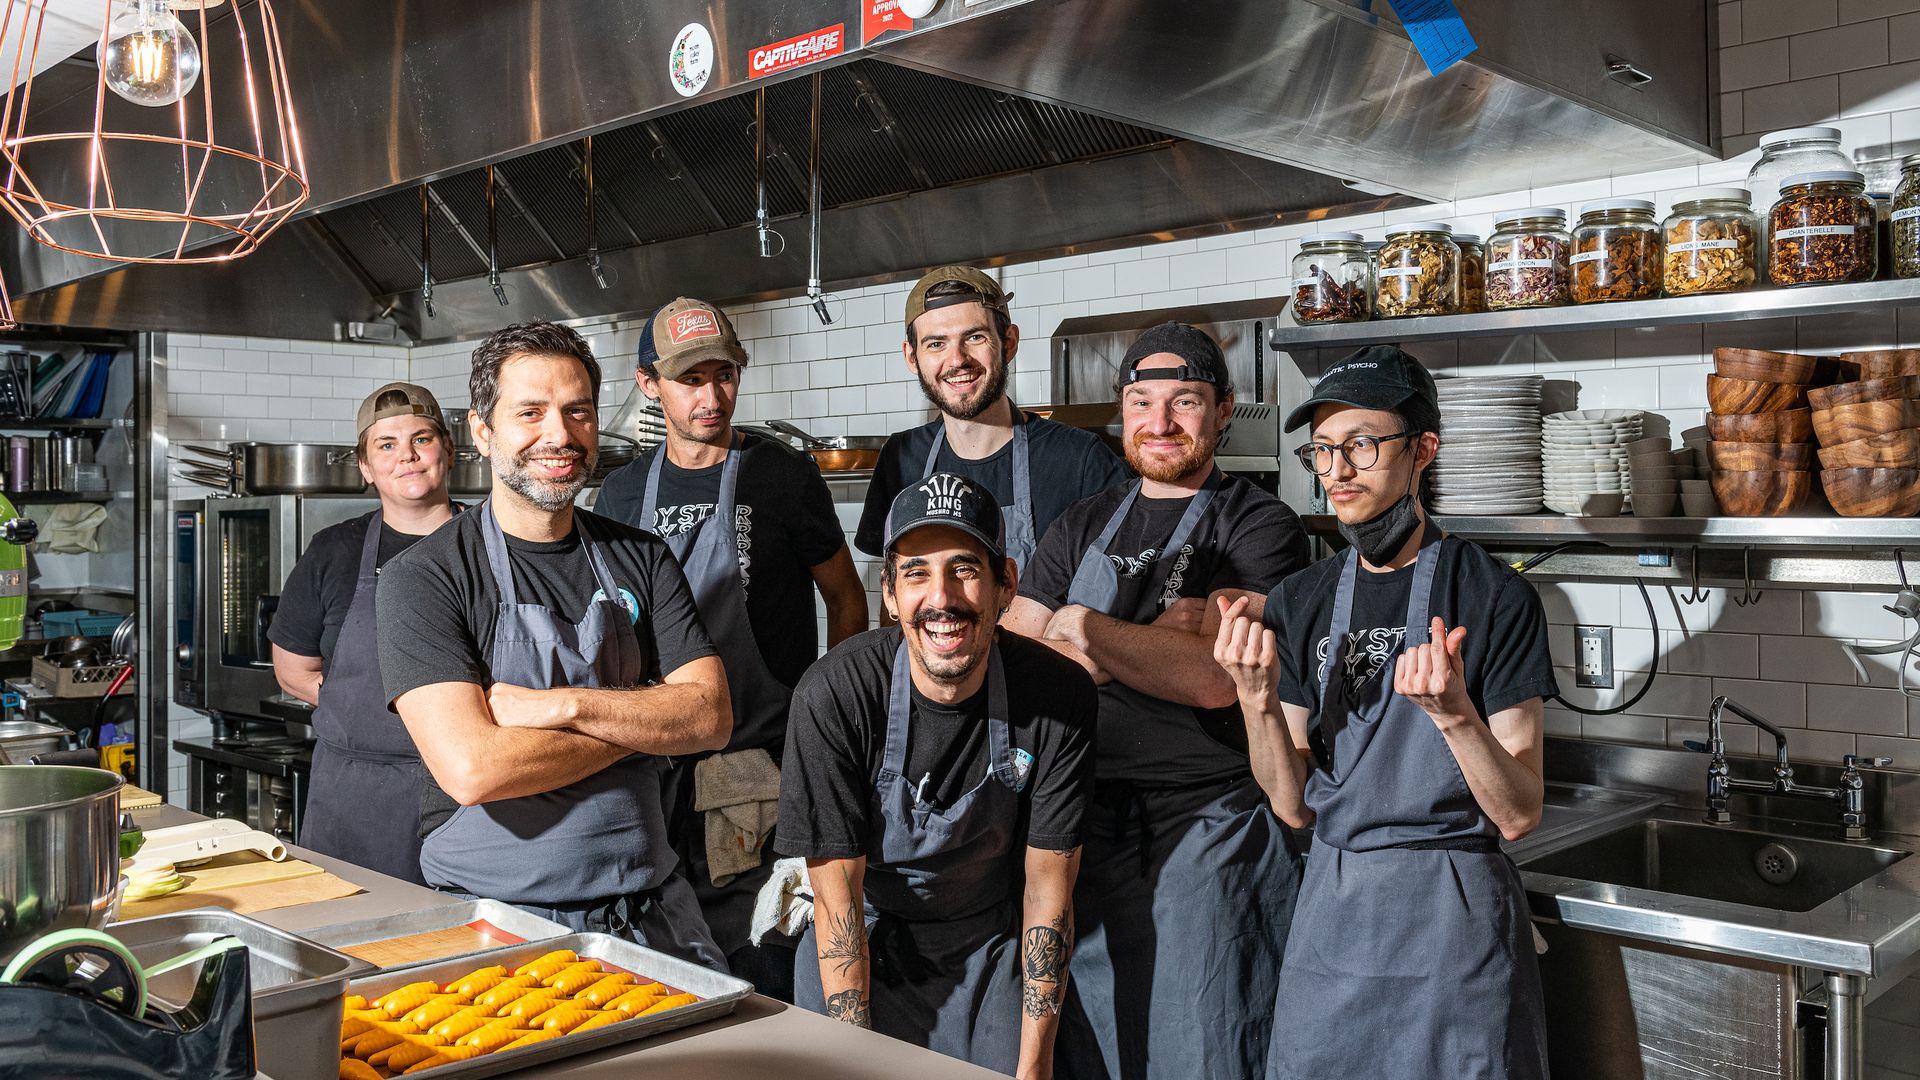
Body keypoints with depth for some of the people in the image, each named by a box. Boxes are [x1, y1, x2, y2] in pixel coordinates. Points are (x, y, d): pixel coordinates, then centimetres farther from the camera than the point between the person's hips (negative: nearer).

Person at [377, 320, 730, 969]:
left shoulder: (641, 558, 8)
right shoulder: (423, 576, -6)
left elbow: (710, 717, -3)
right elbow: (471, 768, -19)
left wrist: (564, 705, -16)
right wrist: (641, 718, -9)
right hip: (495, 920, -3)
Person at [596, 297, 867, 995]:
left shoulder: (783, 476, -2)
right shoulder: (623, 493, 9)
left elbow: (846, 600, 5)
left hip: (763, 774, -4)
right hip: (656, 765, 4)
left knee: (766, 977, -1)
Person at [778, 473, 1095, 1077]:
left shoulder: (1060, 696, -18)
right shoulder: (833, 694, -23)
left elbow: (1048, 885, -10)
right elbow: (837, 895, -17)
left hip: (992, 952, 1)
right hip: (862, 951, -1)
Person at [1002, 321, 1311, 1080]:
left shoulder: (1260, 527, -4)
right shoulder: (1082, 527, 12)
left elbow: (1216, 676, -17)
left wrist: (1085, 629, -13)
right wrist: (1150, 645, -10)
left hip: (1207, 827, -5)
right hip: (1089, 823, 5)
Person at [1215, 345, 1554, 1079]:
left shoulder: (1495, 598, -11)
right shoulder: (1298, 603, 2)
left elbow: (1519, 815, -12)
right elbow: (1295, 805, 1)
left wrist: (1452, 712, -29)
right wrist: (1257, 700, -16)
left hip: (1454, 918, -4)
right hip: (1332, 912, 4)